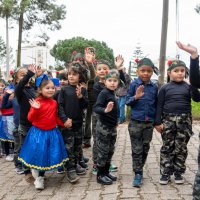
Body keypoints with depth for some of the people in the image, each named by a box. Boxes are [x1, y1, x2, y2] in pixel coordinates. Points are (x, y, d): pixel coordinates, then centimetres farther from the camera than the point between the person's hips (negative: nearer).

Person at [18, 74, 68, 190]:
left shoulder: (54, 103, 3)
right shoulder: (37, 102, -13)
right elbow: (30, 118, -16)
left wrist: (63, 123, 4)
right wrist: (35, 109, -32)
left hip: (52, 132, 5)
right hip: (38, 133, -5)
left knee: (48, 155, 11)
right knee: (38, 154, -1)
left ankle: (40, 178, 30)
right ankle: (35, 170, 30)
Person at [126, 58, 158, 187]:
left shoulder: (154, 87, 1)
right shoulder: (134, 84, -7)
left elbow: (156, 104, 9)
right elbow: (127, 101, -4)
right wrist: (136, 97, -23)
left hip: (149, 123, 3)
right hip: (136, 122, -3)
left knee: (145, 149, 13)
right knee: (136, 150, 2)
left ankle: (140, 169, 30)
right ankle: (138, 174, 10)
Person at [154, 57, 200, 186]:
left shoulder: (187, 86, 3)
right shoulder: (165, 88, 2)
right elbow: (160, 106, 1)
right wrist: (158, 122, -4)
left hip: (184, 120, 1)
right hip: (168, 120, 0)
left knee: (181, 148, 7)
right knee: (167, 147, 5)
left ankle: (178, 173, 19)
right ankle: (165, 173, 13)